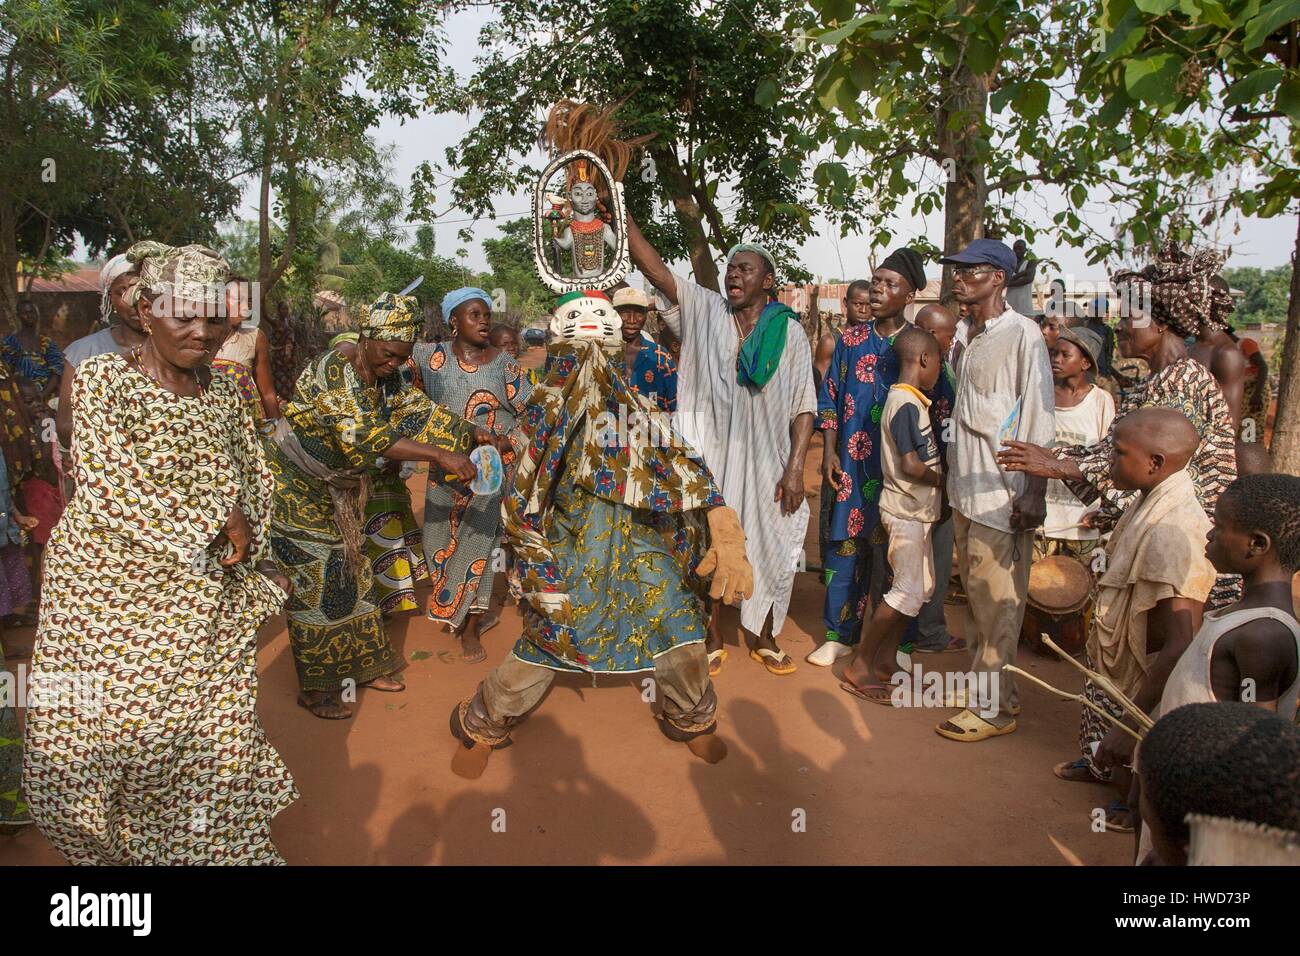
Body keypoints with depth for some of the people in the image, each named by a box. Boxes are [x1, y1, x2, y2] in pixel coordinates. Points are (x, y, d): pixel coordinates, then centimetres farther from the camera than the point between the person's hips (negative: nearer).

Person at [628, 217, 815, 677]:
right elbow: (654, 268, -9)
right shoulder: (704, 310, 0)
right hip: (710, 458, 0)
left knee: (771, 551, 10)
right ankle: (713, 641, 26)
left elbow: (804, 405, -2)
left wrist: (795, 468, -10)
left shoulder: (790, 333, 0)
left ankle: (763, 638, 31)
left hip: (767, 462, 0)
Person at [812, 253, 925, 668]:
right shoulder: (850, 339, 7)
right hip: (852, 460, 3)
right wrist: (829, 452, 1)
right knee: (847, 540, 5)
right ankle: (840, 633, 17)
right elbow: (830, 397, 9)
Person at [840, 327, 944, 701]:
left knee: (922, 586, 15)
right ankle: (859, 667, 1)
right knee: (908, 592, -6)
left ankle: (886, 658, 22)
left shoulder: (907, 400, 11)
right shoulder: (907, 405, -19)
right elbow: (910, 466, -24)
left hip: (915, 510, 10)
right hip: (907, 511, -10)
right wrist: (942, 479, -10)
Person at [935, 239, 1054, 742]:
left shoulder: (1022, 334, -9)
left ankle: (994, 707, 7)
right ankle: (994, 690, 26)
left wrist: (1033, 495, -17)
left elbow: (1038, 420, -13)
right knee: (976, 597, 14)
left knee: (997, 602, -2)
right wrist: (954, 475, 14)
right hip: (966, 492, 8)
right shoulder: (971, 338, 15)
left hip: (1003, 497, -8)